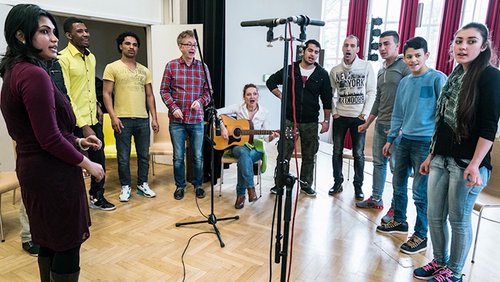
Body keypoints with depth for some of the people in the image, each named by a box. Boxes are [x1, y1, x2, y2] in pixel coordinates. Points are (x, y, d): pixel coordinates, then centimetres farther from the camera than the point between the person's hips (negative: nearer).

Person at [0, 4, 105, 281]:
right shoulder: (34, 74, -20)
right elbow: (49, 139, -22)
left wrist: (77, 141, 14)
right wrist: (88, 164, -10)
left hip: (31, 169, 10)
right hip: (54, 173, -10)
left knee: (49, 241, 22)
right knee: (68, 243, 5)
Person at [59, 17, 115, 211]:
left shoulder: (91, 57, 11)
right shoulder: (63, 58, -13)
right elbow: (64, 96, -18)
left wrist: (96, 106, 8)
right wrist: (83, 125, -21)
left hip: (94, 119, 7)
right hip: (75, 123, -7)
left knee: (98, 160, 16)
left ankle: (96, 197, 33)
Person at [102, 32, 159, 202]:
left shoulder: (144, 71, 13)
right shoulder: (112, 68, 1)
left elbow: (149, 95, 13)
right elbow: (106, 94, -3)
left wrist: (154, 118, 5)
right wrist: (113, 117, -13)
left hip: (143, 119, 4)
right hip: (123, 119, -4)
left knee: (144, 155, 10)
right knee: (123, 157, 4)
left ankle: (142, 185, 24)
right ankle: (125, 187, 18)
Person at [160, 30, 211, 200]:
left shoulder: (203, 67, 3)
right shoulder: (171, 66, 0)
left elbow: (208, 91, 7)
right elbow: (164, 90, 1)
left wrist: (200, 101, -12)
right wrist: (173, 107, -11)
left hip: (196, 119, 1)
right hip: (177, 120, -1)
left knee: (198, 156, 9)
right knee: (178, 157, 9)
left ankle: (198, 185, 27)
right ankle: (180, 186, 26)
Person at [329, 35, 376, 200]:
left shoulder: (366, 67, -1)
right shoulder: (335, 70, 5)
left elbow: (372, 92, -3)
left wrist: (365, 114, -9)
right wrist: (333, 112, -2)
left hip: (359, 117, -2)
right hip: (340, 117, 2)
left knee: (358, 154, 2)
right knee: (337, 152, 7)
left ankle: (358, 186, 15)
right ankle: (337, 182, 20)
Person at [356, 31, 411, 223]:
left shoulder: (405, 67, -8)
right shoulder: (381, 71, 16)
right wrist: (367, 123, 24)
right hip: (380, 125, 8)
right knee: (378, 163, 14)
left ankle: (396, 208, 10)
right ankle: (376, 199, 26)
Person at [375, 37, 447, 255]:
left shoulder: (437, 79, -7)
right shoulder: (404, 82, 11)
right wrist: (390, 139, 15)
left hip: (426, 143, -6)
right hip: (404, 140, 7)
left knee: (420, 192, -2)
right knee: (398, 185, 16)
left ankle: (421, 236, 12)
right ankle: (399, 221, 35)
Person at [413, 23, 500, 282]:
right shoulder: (453, 77, 13)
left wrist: (475, 165, -21)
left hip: (467, 163, -7)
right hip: (440, 160, 7)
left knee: (459, 220, 6)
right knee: (434, 216, 13)